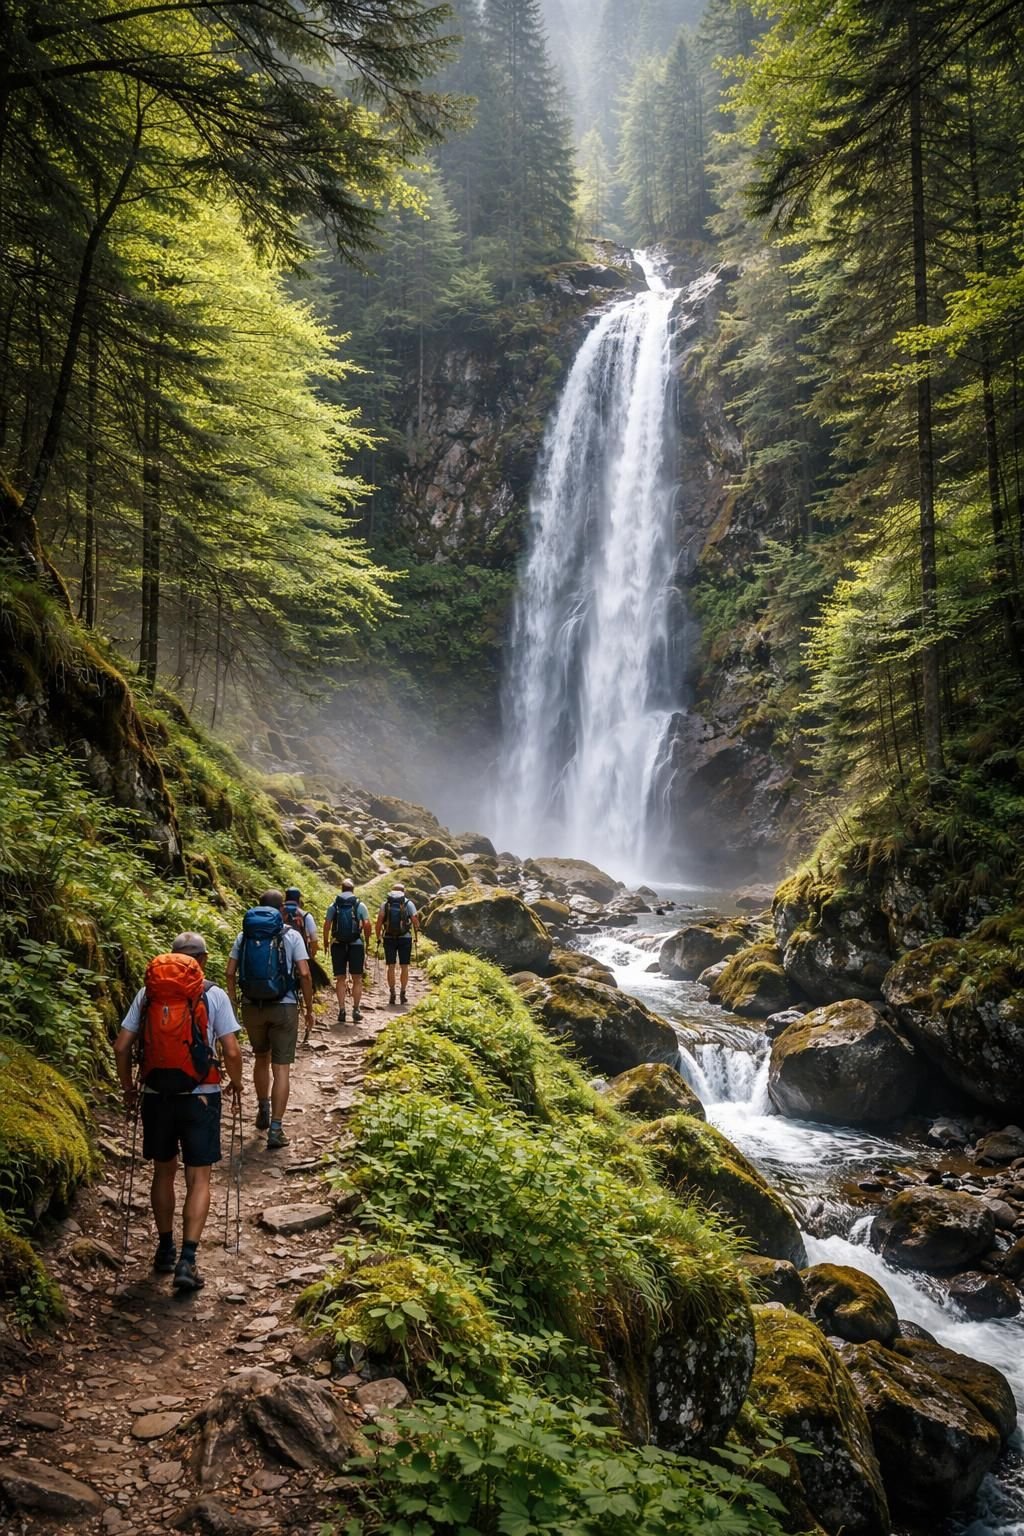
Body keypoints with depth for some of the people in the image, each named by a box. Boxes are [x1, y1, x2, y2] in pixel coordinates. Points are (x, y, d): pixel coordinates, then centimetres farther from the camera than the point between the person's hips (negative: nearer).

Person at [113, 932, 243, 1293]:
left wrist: (128, 1087, 15)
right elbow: (231, 1052, -8)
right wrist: (236, 1084, 10)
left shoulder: (147, 993, 3)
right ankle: (187, 1261, -4)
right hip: (200, 1097, -3)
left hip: (156, 1096, 3)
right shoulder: (213, 995, -5)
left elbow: (121, 1047, 0)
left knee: (164, 1171, 19)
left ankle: (165, 1250, 30)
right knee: (198, 1178, 4)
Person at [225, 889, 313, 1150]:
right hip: (283, 1007, -3)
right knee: (281, 1067, 1)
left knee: (261, 1058, 25)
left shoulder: (244, 935, 5)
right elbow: (304, 974, -9)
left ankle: (263, 1112, 37)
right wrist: (309, 1009, -1)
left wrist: (231, 1005, 6)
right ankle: (275, 1129, -4)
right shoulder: (291, 936, -3)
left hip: (251, 1007, 3)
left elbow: (230, 973, 0)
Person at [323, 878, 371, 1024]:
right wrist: (366, 940, 6)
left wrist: (326, 942, 7)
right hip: (356, 945, -1)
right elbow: (367, 924, -7)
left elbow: (327, 924, -4)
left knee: (340, 979, 8)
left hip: (338, 945, 1)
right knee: (357, 979, 7)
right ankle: (356, 1010, 3)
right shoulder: (360, 905, 0)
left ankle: (341, 1011, 4)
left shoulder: (334, 906, 3)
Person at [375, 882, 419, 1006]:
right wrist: (416, 931, 15)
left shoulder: (385, 903, 4)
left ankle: (392, 994, 1)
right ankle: (403, 994, 8)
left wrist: (378, 937, 0)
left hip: (389, 938, 1)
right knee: (404, 967, 8)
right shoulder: (408, 903, 1)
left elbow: (379, 920, -7)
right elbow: (415, 921, -5)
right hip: (405, 938, -1)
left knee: (391, 966, 7)